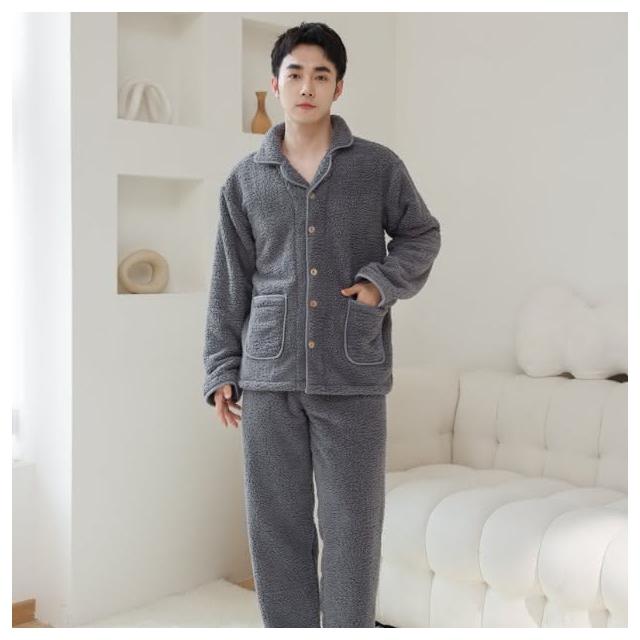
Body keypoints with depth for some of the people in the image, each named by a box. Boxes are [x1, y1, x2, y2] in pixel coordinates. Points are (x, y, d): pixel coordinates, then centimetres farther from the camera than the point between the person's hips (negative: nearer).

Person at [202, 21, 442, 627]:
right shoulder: (245, 179, 8)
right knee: (275, 524, 8)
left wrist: (383, 281, -5)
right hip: (269, 375, 2)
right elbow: (230, 280, 10)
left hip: (354, 376, -2)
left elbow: (421, 235, 14)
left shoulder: (379, 166, 2)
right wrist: (222, 370, 7)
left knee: (351, 525, 3)